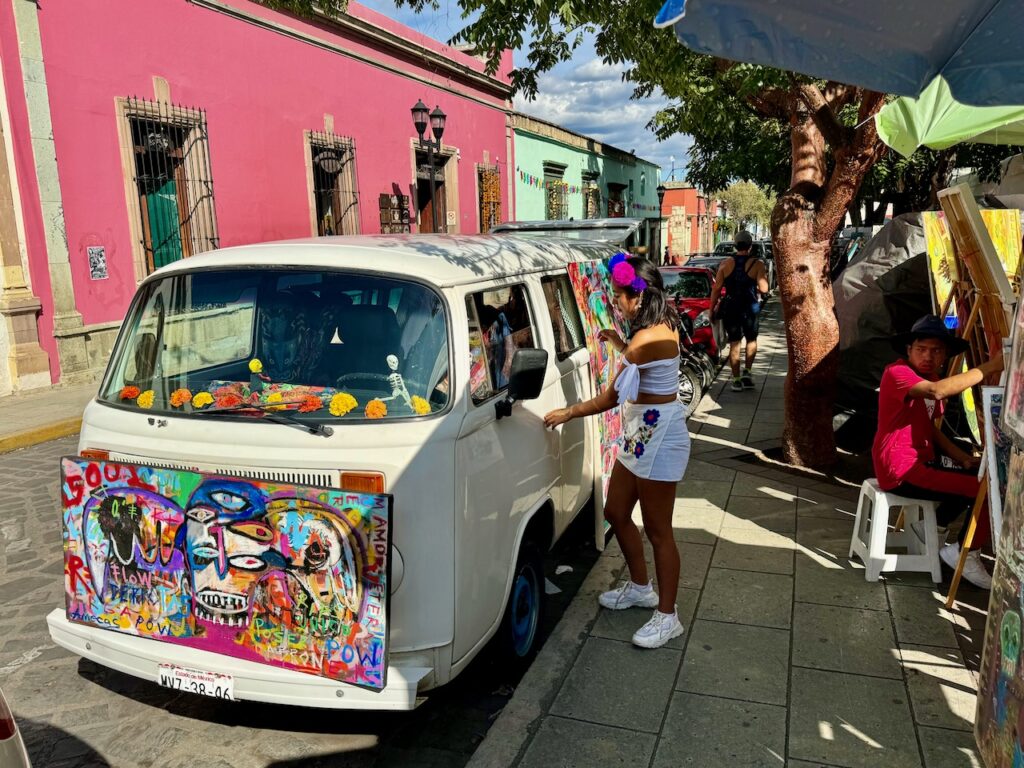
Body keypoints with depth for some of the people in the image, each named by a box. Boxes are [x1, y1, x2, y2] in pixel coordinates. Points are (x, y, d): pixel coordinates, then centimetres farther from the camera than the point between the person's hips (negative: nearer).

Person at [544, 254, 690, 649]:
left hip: (657, 438, -10)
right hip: (641, 434, 10)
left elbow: (609, 398, -20)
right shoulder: (663, 325, 6)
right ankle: (640, 587, 37)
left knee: (657, 529, 1)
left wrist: (566, 413, -7)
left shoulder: (647, 338, -23)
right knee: (616, 512, 18)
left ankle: (667, 616, 16)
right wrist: (620, 344, 14)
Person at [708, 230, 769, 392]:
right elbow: (763, 289, -12)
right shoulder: (757, 264, -7)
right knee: (751, 339, 19)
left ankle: (736, 380, 6)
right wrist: (765, 278, 9)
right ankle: (747, 372, 6)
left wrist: (712, 308, 8)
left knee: (734, 343, 7)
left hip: (730, 307, 1)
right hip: (750, 308, -1)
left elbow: (716, 288, -1)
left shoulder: (726, 264, -1)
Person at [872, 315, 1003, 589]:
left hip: (922, 464, 10)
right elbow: (937, 391, -36)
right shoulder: (897, 372, -15)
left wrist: (965, 460, 5)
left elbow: (930, 428, 18)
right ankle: (964, 554, 6)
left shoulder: (931, 378, 14)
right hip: (900, 470, -10)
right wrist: (989, 367, -33)